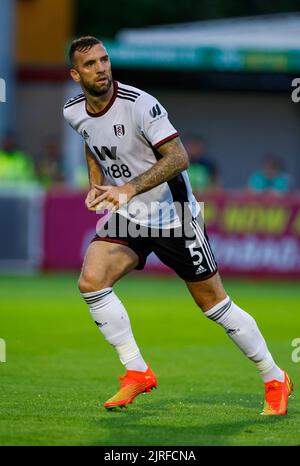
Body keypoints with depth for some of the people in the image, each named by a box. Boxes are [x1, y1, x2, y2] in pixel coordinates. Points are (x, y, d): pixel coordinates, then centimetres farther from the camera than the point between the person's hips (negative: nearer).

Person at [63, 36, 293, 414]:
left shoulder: (140, 105, -23)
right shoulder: (74, 113, -2)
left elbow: (178, 158, -28)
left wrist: (128, 189, -37)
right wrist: (96, 184, 7)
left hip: (173, 215, -5)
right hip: (127, 216, 5)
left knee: (214, 303, 0)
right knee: (90, 283, -17)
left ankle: (275, 380, 15)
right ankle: (137, 373, -5)